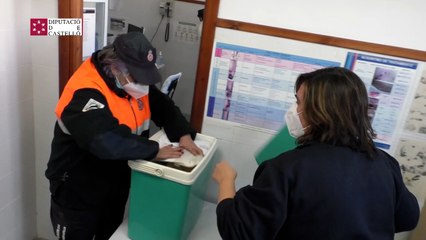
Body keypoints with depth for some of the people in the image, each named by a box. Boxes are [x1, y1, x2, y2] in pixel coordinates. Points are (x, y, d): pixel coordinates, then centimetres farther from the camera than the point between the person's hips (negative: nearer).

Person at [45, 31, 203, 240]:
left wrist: (184, 134, -14)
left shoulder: (134, 81, -5)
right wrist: (154, 151, -33)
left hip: (115, 189, 7)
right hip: (77, 196, -7)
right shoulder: (84, 93, -31)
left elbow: (164, 107, 4)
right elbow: (108, 142, -45)